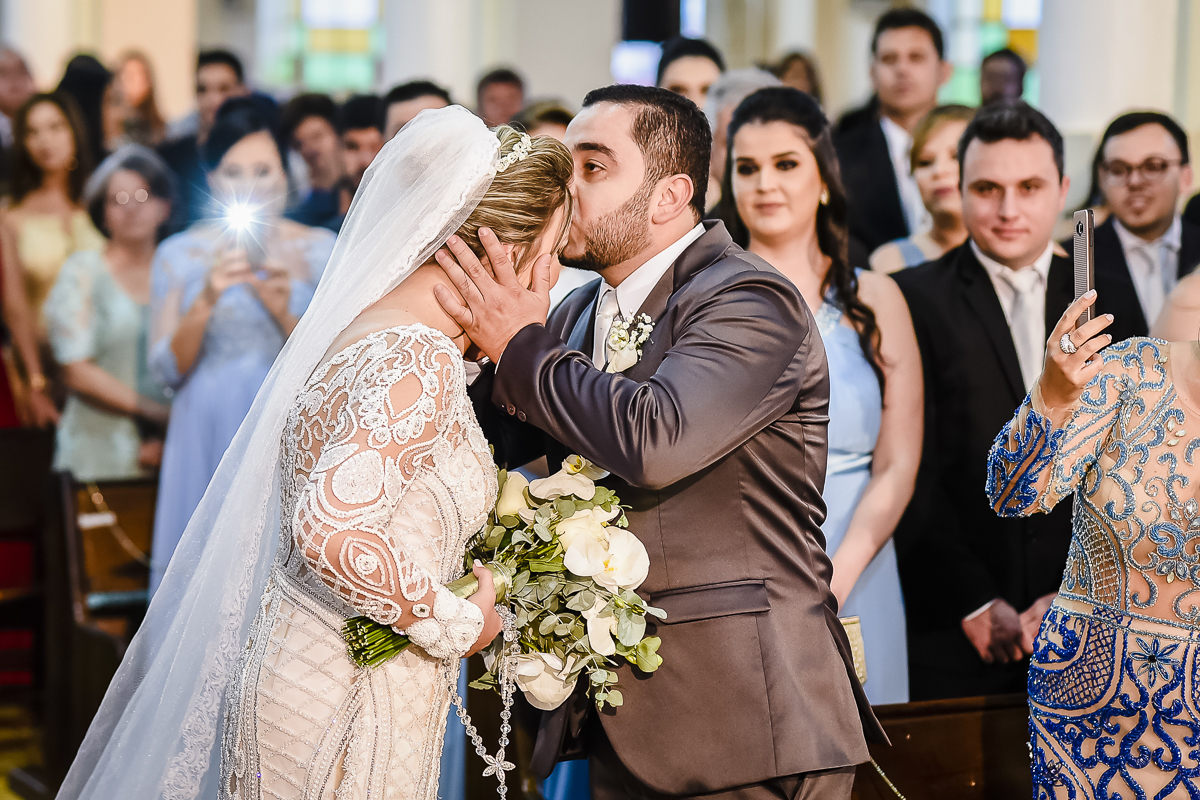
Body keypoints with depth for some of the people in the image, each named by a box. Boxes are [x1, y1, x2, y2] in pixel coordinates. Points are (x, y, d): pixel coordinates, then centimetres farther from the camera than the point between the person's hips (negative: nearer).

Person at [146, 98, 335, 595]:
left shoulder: (321, 250, 4)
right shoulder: (179, 254, 5)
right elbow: (167, 370, -1)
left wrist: (284, 313, -17)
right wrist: (207, 301, -15)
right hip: (207, 438, 0)